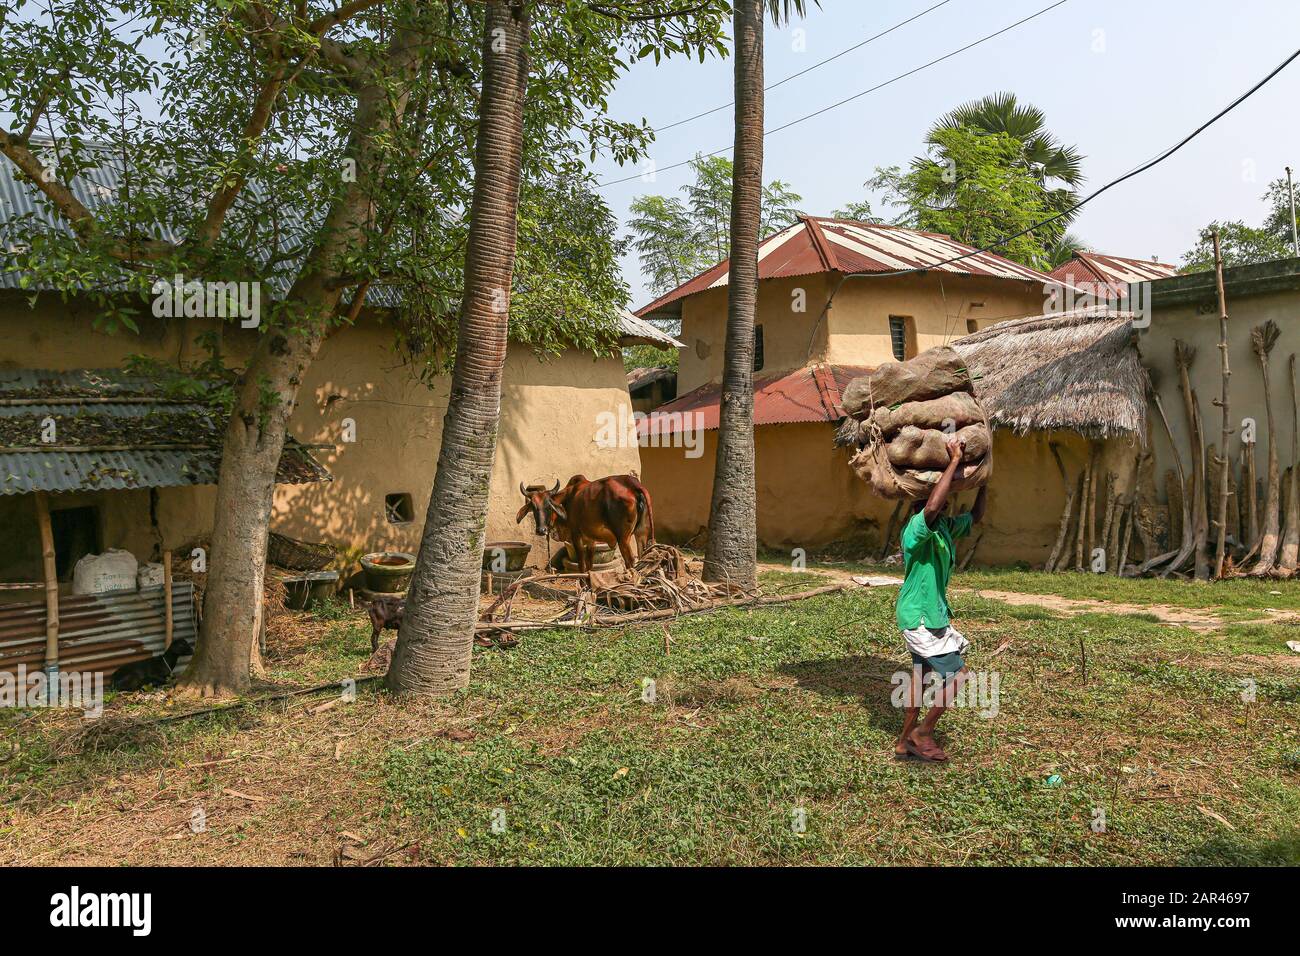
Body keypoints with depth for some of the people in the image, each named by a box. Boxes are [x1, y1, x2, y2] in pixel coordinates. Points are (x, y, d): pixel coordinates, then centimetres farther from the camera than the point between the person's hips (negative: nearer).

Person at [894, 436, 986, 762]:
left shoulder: (946, 526, 7)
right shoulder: (917, 527, -22)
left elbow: (976, 516, 24)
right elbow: (932, 506, -44)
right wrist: (955, 461, -38)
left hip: (930, 613, 10)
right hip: (920, 616, -10)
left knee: (923, 677, 15)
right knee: (957, 674, -6)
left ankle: (906, 742, 25)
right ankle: (924, 731, 10)